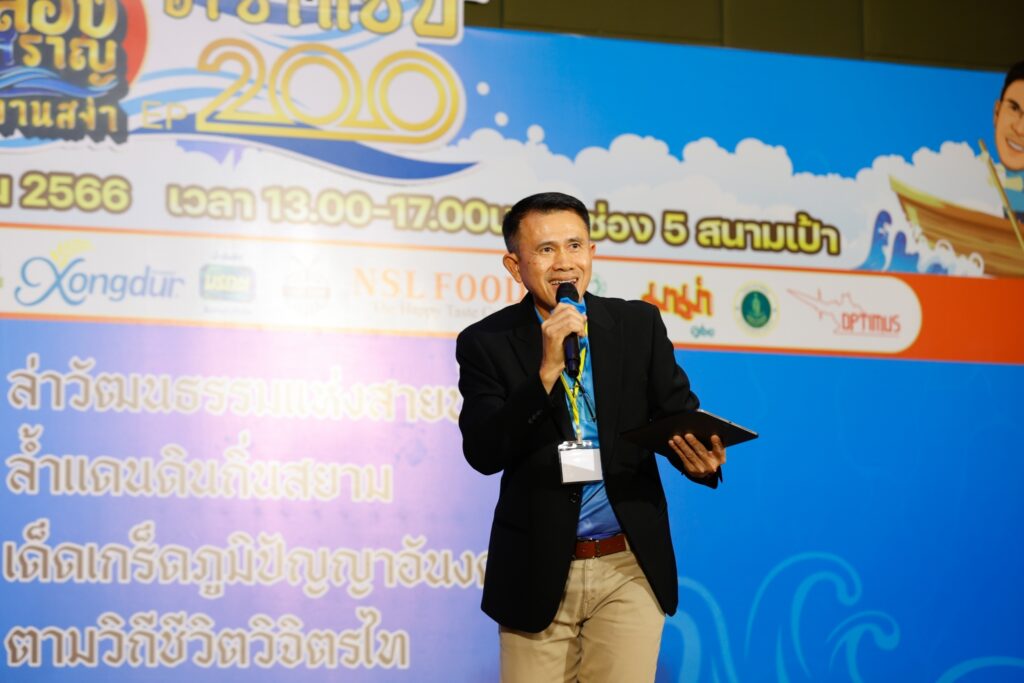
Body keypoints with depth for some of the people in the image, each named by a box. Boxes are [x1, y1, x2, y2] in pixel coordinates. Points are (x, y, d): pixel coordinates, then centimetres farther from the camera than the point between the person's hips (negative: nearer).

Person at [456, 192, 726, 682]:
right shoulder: (487, 343, -2)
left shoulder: (639, 325, 4)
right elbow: (483, 454, -12)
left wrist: (699, 457, -18)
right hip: (538, 572, -1)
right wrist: (546, 370, -22)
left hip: (630, 567, 1)